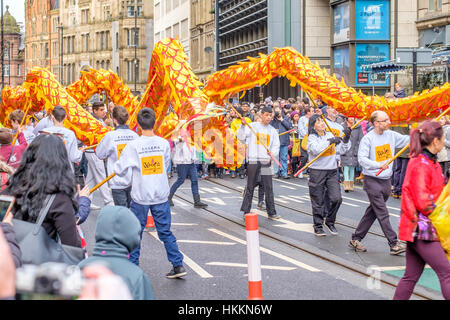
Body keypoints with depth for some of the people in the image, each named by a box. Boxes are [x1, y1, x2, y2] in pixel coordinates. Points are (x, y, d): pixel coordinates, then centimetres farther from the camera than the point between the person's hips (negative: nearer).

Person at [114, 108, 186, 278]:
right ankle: (178, 265, 8)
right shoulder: (164, 143, -5)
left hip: (140, 196, -2)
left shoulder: (133, 146, -13)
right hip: (161, 195, 2)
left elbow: (120, 170, -6)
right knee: (165, 231, 11)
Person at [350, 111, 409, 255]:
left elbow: (408, 140, 9)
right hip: (372, 180, -7)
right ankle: (394, 244, -7)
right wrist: (379, 165, -29)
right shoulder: (367, 139, -12)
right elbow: (361, 159, -18)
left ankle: (355, 239, 22)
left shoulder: (391, 135, 6)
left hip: (386, 180, 7)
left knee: (372, 212, 12)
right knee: (382, 213, -7)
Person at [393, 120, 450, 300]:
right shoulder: (421, 165, -17)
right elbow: (422, 201, -20)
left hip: (418, 229, 10)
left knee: (412, 275, 12)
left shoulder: (430, 162, 14)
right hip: (421, 229, -10)